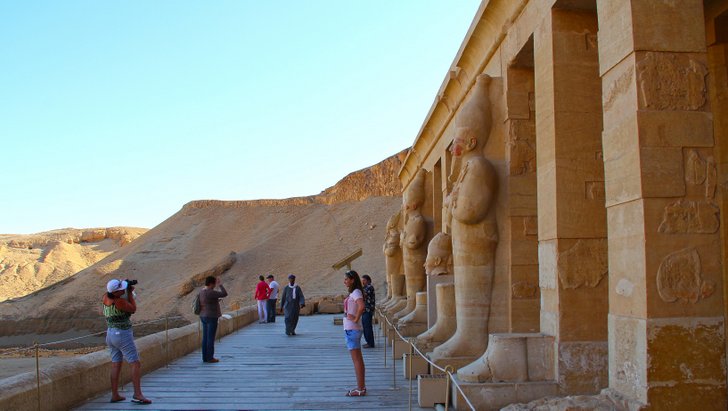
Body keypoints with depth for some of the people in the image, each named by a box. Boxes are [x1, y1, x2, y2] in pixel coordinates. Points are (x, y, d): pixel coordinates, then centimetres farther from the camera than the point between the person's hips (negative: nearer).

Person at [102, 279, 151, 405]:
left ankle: (115, 395, 12)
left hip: (110, 334, 9)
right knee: (136, 364, -8)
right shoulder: (119, 301, -23)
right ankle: (137, 394, -14)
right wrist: (130, 293, -5)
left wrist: (128, 290, 5)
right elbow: (133, 309, -7)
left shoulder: (106, 297, 0)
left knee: (116, 365, 11)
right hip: (123, 335, -9)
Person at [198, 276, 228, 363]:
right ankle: (210, 358, 3)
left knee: (205, 338, 11)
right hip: (211, 317, -9)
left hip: (205, 317, 9)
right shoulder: (210, 292, -20)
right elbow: (225, 294, -18)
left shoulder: (202, 292, 9)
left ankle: (205, 357, 15)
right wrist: (220, 285, -8)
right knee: (211, 338, -2)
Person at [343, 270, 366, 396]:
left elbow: (361, 306, -33)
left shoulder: (356, 293, -15)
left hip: (353, 329, -10)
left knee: (357, 359, -5)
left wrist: (356, 319, -22)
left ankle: (360, 389, 0)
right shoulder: (353, 293, 14)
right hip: (350, 329, 10)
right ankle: (361, 386, 22)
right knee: (358, 359, 14)